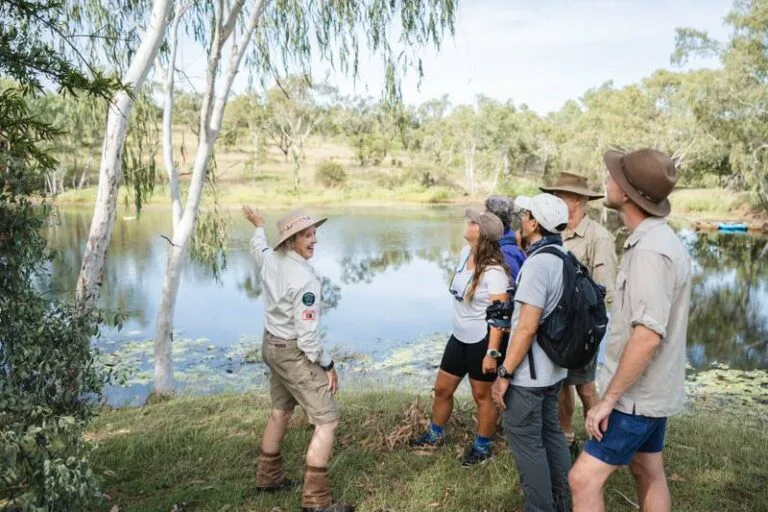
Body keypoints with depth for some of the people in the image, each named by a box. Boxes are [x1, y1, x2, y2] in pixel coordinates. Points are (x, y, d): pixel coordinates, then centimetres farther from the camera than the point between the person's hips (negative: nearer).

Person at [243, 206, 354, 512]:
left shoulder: (270, 259, -4)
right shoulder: (304, 278, -28)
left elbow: (258, 247, 24)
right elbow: (307, 334, -26)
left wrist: (258, 226, 45)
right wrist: (327, 365, -13)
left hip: (272, 346, 9)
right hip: (294, 354, -9)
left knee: (280, 412, 25)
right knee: (327, 421, -2)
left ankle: (268, 477, 41)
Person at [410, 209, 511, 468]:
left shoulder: (494, 271, -23)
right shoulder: (465, 253, 0)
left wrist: (492, 352, -25)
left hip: (482, 341, -8)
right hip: (459, 337, 8)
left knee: (482, 396, 10)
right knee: (442, 388, 18)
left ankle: (483, 448, 31)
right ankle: (434, 435, 41)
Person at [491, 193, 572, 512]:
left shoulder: (538, 262, -22)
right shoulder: (564, 258, 5)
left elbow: (528, 327, -25)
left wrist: (504, 374, -19)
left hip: (528, 373, -9)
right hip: (553, 368, 9)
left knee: (526, 441, 4)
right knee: (550, 432, 20)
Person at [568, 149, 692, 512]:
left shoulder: (650, 250, -24)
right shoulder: (658, 239, 7)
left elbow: (648, 334, -30)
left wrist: (608, 398, -24)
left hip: (637, 393, -10)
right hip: (650, 388, 10)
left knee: (584, 479, -6)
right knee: (648, 472, 21)